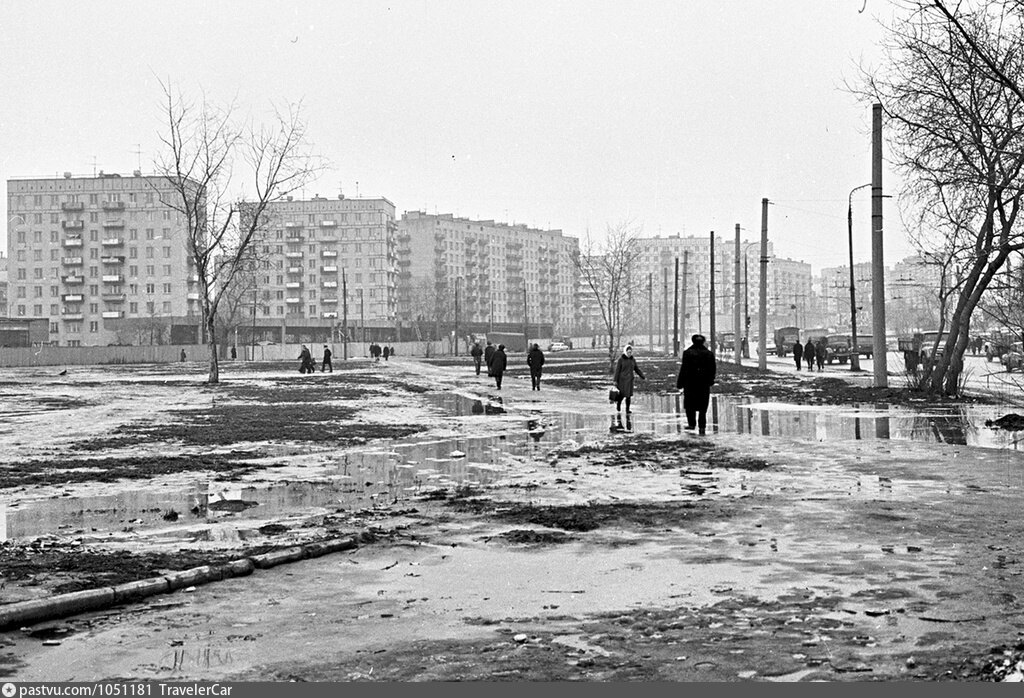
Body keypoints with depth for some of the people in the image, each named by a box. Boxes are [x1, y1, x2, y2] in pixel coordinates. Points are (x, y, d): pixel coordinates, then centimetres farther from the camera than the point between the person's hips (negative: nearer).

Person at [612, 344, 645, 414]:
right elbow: (617, 370, -8)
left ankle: (627, 409, 2)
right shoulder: (621, 359, -8)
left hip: (629, 379, 4)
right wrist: (615, 380, -10)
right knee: (622, 394, -2)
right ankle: (618, 403, 29)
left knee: (628, 395, -3)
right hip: (622, 379, -4)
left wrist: (643, 376, 5)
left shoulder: (633, 360, 6)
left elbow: (637, 369, 13)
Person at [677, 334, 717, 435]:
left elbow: (684, 370, -9)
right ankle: (702, 427, 5)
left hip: (691, 382, -3)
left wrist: (679, 384, -4)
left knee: (689, 404, 10)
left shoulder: (688, 353, -8)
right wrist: (710, 381, 19)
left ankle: (692, 423, 2)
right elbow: (713, 369, 6)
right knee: (702, 406, 8)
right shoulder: (709, 353, 3)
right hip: (704, 385, 3)